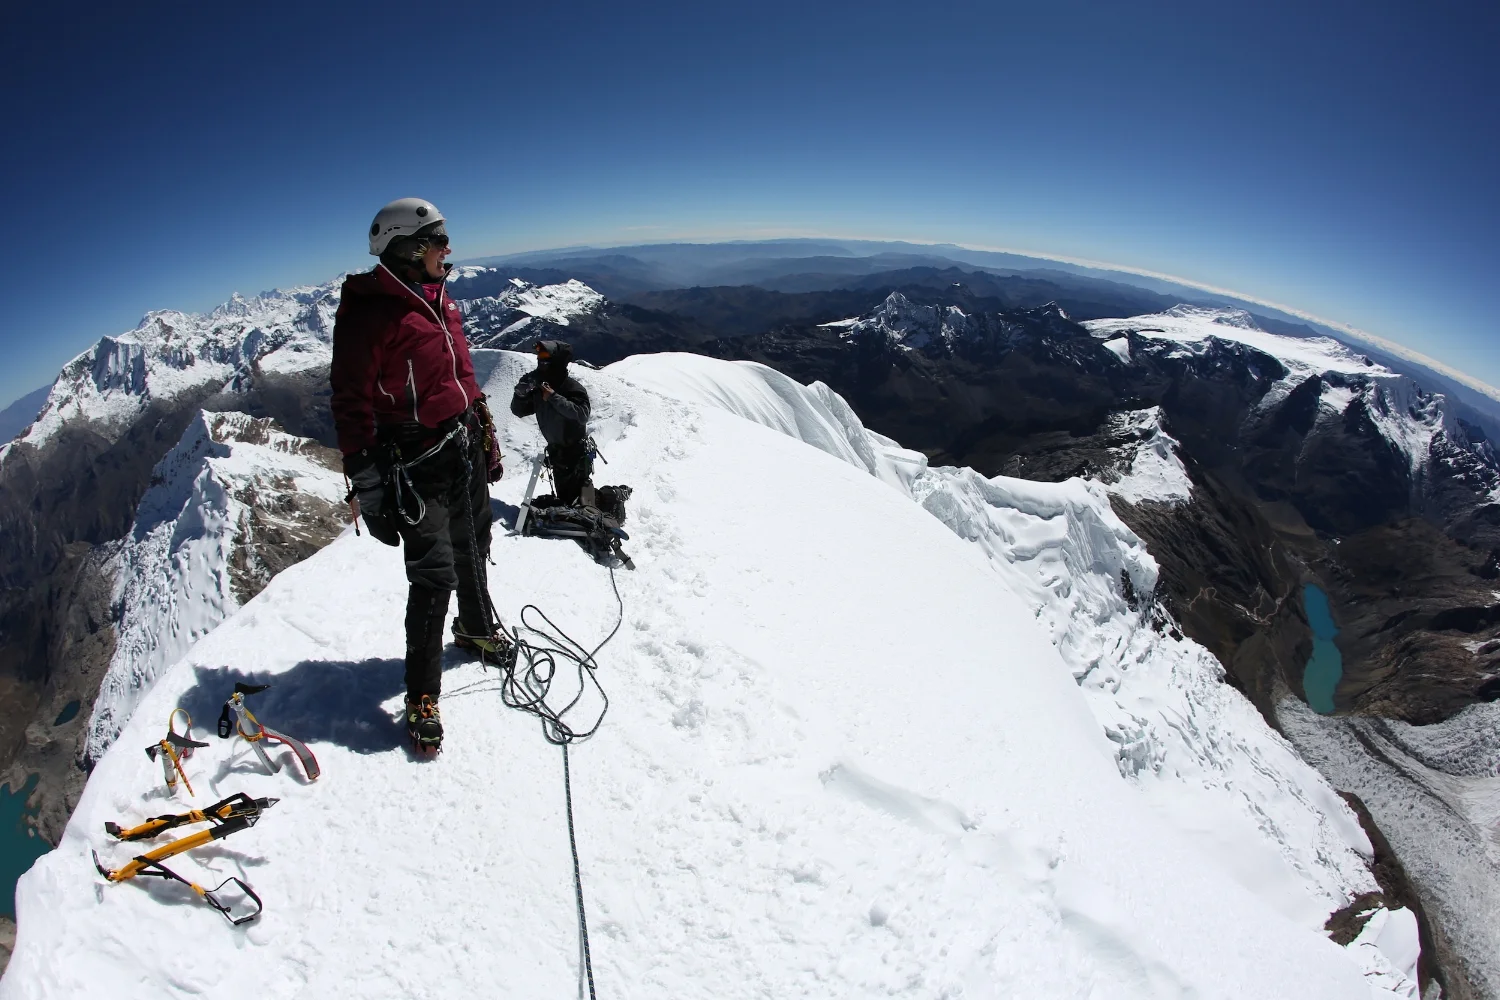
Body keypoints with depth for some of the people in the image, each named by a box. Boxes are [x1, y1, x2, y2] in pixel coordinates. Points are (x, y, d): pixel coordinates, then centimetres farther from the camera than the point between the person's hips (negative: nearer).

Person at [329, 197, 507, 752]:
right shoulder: (367, 312, -14)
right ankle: (422, 698, 6)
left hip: (466, 449, 8)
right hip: (417, 462, -8)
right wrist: (362, 481, -17)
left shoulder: (437, 299, 13)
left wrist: (486, 436, 20)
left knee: (472, 550, 22)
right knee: (434, 575, -8)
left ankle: (476, 627, 48)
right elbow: (351, 400, -15)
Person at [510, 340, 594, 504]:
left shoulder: (572, 387, -19)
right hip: (556, 452, 7)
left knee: (576, 495, -4)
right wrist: (520, 392, -17)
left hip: (577, 452, -7)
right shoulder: (538, 389, 0)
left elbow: (582, 414, -34)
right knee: (562, 494, 19)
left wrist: (554, 397, -35)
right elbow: (518, 410, 3)